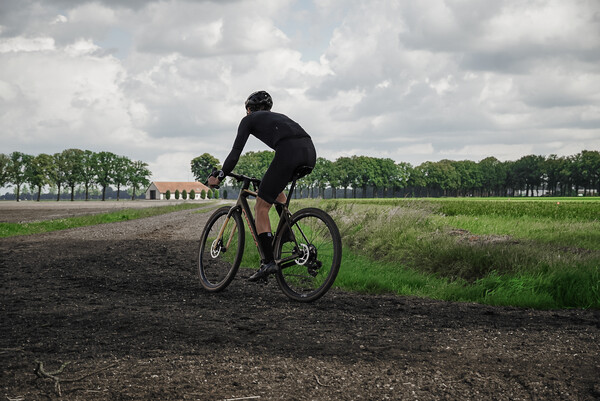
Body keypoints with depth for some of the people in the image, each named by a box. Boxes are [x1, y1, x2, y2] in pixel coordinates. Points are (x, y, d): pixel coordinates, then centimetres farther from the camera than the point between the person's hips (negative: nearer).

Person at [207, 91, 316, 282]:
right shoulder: (278, 117, 39)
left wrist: (219, 177, 23)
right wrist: (274, 179, 56)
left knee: (261, 207, 4)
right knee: (277, 188, 35)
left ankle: (268, 262, -6)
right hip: (310, 152, 7)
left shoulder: (249, 119, 21)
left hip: (289, 152, -7)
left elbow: (235, 153, 13)